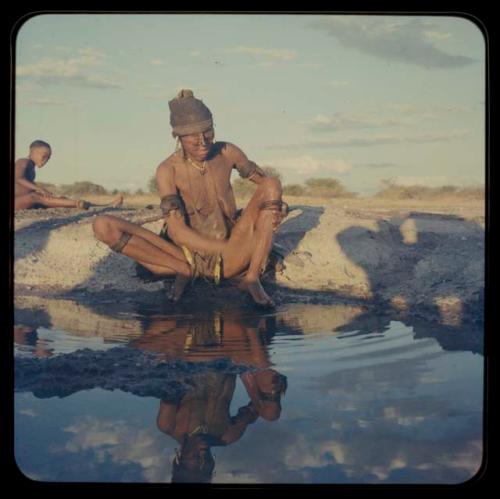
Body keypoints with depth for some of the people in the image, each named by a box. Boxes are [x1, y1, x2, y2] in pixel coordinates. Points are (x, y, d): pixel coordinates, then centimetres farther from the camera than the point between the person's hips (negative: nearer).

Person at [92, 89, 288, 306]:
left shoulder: (227, 153, -4)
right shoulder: (168, 170, -12)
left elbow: (263, 179, 13)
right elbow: (176, 231, -19)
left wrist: (276, 203, -11)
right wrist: (227, 249, -29)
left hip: (230, 262, 2)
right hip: (189, 254, -1)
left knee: (271, 185, -17)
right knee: (103, 226, -19)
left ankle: (252, 279, -22)